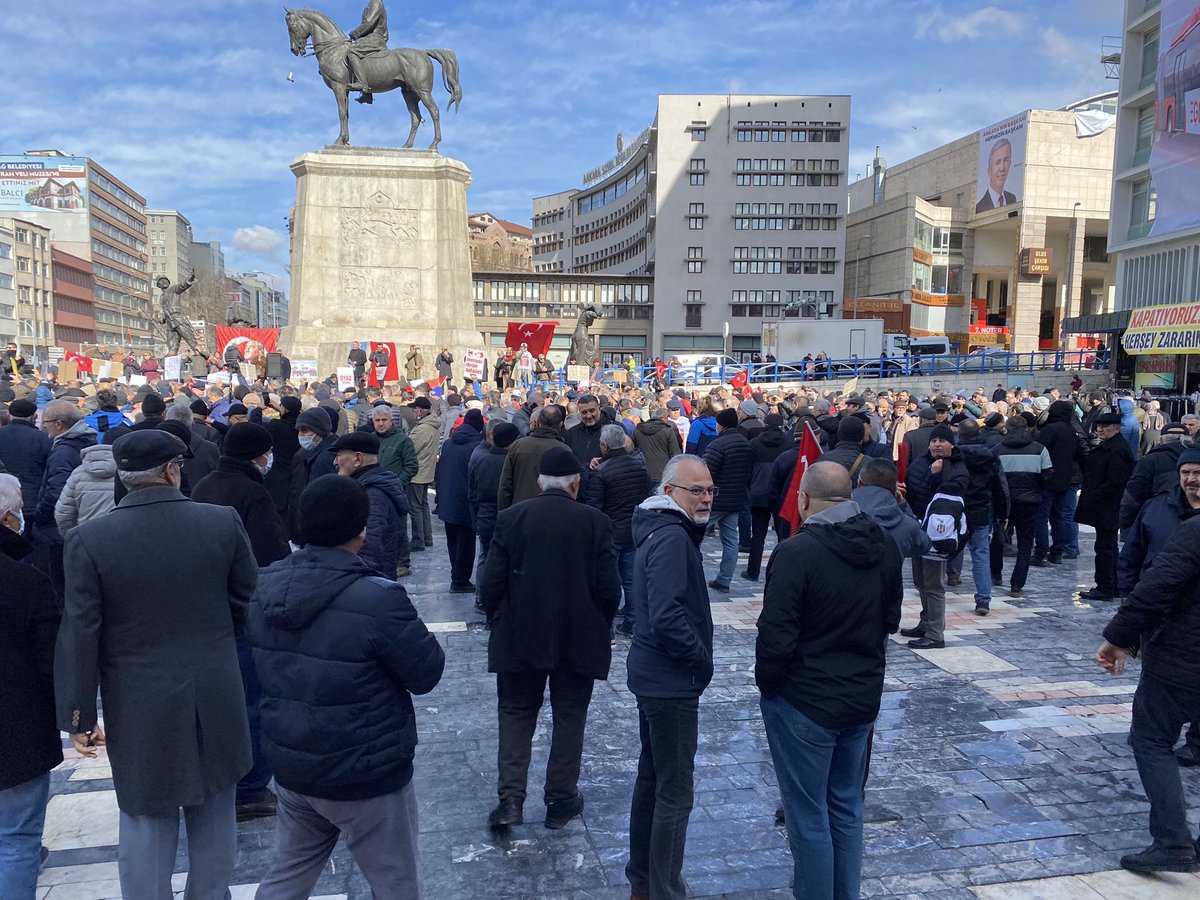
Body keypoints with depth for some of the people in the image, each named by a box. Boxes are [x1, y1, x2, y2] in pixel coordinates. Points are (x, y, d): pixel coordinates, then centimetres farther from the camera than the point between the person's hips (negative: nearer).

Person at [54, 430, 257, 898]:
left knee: (146, 824, 10)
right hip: (215, 697, 2)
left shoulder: (89, 538, -11)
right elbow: (249, 602, -1)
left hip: (140, 708, -1)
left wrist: (77, 715, -1)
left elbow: (79, 634, -9)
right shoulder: (224, 521, -9)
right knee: (213, 819, 18)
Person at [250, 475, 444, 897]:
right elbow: (427, 674, -16)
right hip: (366, 777, -6)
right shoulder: (378, 600, -27)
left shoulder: (264, 586, -4)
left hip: (290, 767, 7)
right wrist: (414, 631, 2)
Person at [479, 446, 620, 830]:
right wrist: (597, 627, 9)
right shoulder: (595, 522, -8)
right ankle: (561, 800, 23)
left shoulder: (510, 518, -6)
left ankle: (510, 798, 8)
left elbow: (490, 584, -7)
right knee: (569, 718, 14)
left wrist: (500, 623, 9)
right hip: (578, 640, 0)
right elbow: (610, 589, -8)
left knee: (515, 714, 15)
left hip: (519, 638, 1)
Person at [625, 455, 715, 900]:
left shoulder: (663, 529, 10)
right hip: (672, 683, -10)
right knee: (675, 793, 1)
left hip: (654, 676, 10)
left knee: (651, 779, 20)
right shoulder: (672, 537, -22)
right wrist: (702, 659, -15)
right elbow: (666, 617, -29)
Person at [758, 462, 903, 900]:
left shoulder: (796, 552, -22)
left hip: (804, 701, -7)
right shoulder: (885, 546, 0)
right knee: (847, 807, 20)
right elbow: (890, 619, 11)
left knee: (808, 816, 7)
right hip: (863, 697, 7)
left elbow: (775, 636, -21)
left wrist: (767, 684, -5)